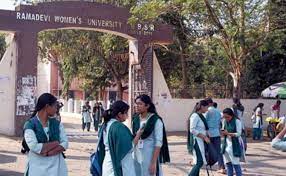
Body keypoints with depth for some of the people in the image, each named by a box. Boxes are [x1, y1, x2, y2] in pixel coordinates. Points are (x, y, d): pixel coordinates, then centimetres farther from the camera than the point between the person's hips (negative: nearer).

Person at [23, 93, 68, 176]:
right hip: (37, 167, -3)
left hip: (56, 165, 4)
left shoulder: (57, 123, 6)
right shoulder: (30, 124, -7)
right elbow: (34, 147, -18)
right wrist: (55, 143, -10)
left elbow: (65, 143, -2)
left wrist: (48, 152, -16)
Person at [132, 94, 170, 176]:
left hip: (150, 156, -5)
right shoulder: (135, 119, 3)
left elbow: (158, 142, -14)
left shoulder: (156, 120, -12)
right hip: (137, 156, 5)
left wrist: (154, 162, -18)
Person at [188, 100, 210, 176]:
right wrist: (204, 137, -20)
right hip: (196, 141, -9)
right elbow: (192, 130, -20)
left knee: (198, 162, 10)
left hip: (201, 141, 9)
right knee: (200, 161, -12)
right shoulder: (195, 116, -13)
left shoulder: (201, 116, 13)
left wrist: (206, 137, 7)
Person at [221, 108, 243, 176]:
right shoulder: (224, 121, 6)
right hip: (226, 145, 5)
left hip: (234, 146, -5)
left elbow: (238, 134, -14)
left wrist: (228, 133, -25)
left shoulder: (237, 121, -10)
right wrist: (223, 133, -9)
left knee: (236, 164, -3)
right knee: (228, 163, 9)